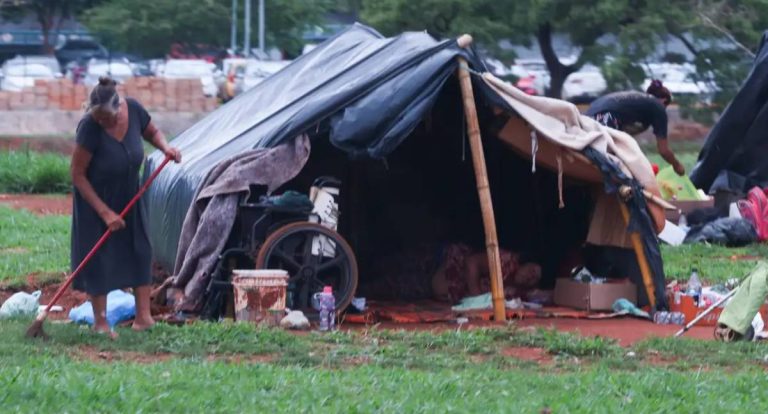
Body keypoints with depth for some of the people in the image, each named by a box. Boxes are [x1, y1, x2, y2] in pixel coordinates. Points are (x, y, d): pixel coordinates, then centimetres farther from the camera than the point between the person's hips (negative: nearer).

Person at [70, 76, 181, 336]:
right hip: (96, 198, -5)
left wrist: (165, 147, -16)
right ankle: (100, 322, 7)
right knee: (98, 256, -2)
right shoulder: (89, 129, -31)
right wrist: (105, 212, -22)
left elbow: (151, 132, 6)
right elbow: (78, 175, -23)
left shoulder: (134, 111, -18)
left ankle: (143, 316, 3)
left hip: (129, 195, 5)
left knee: (139, 250, 1)